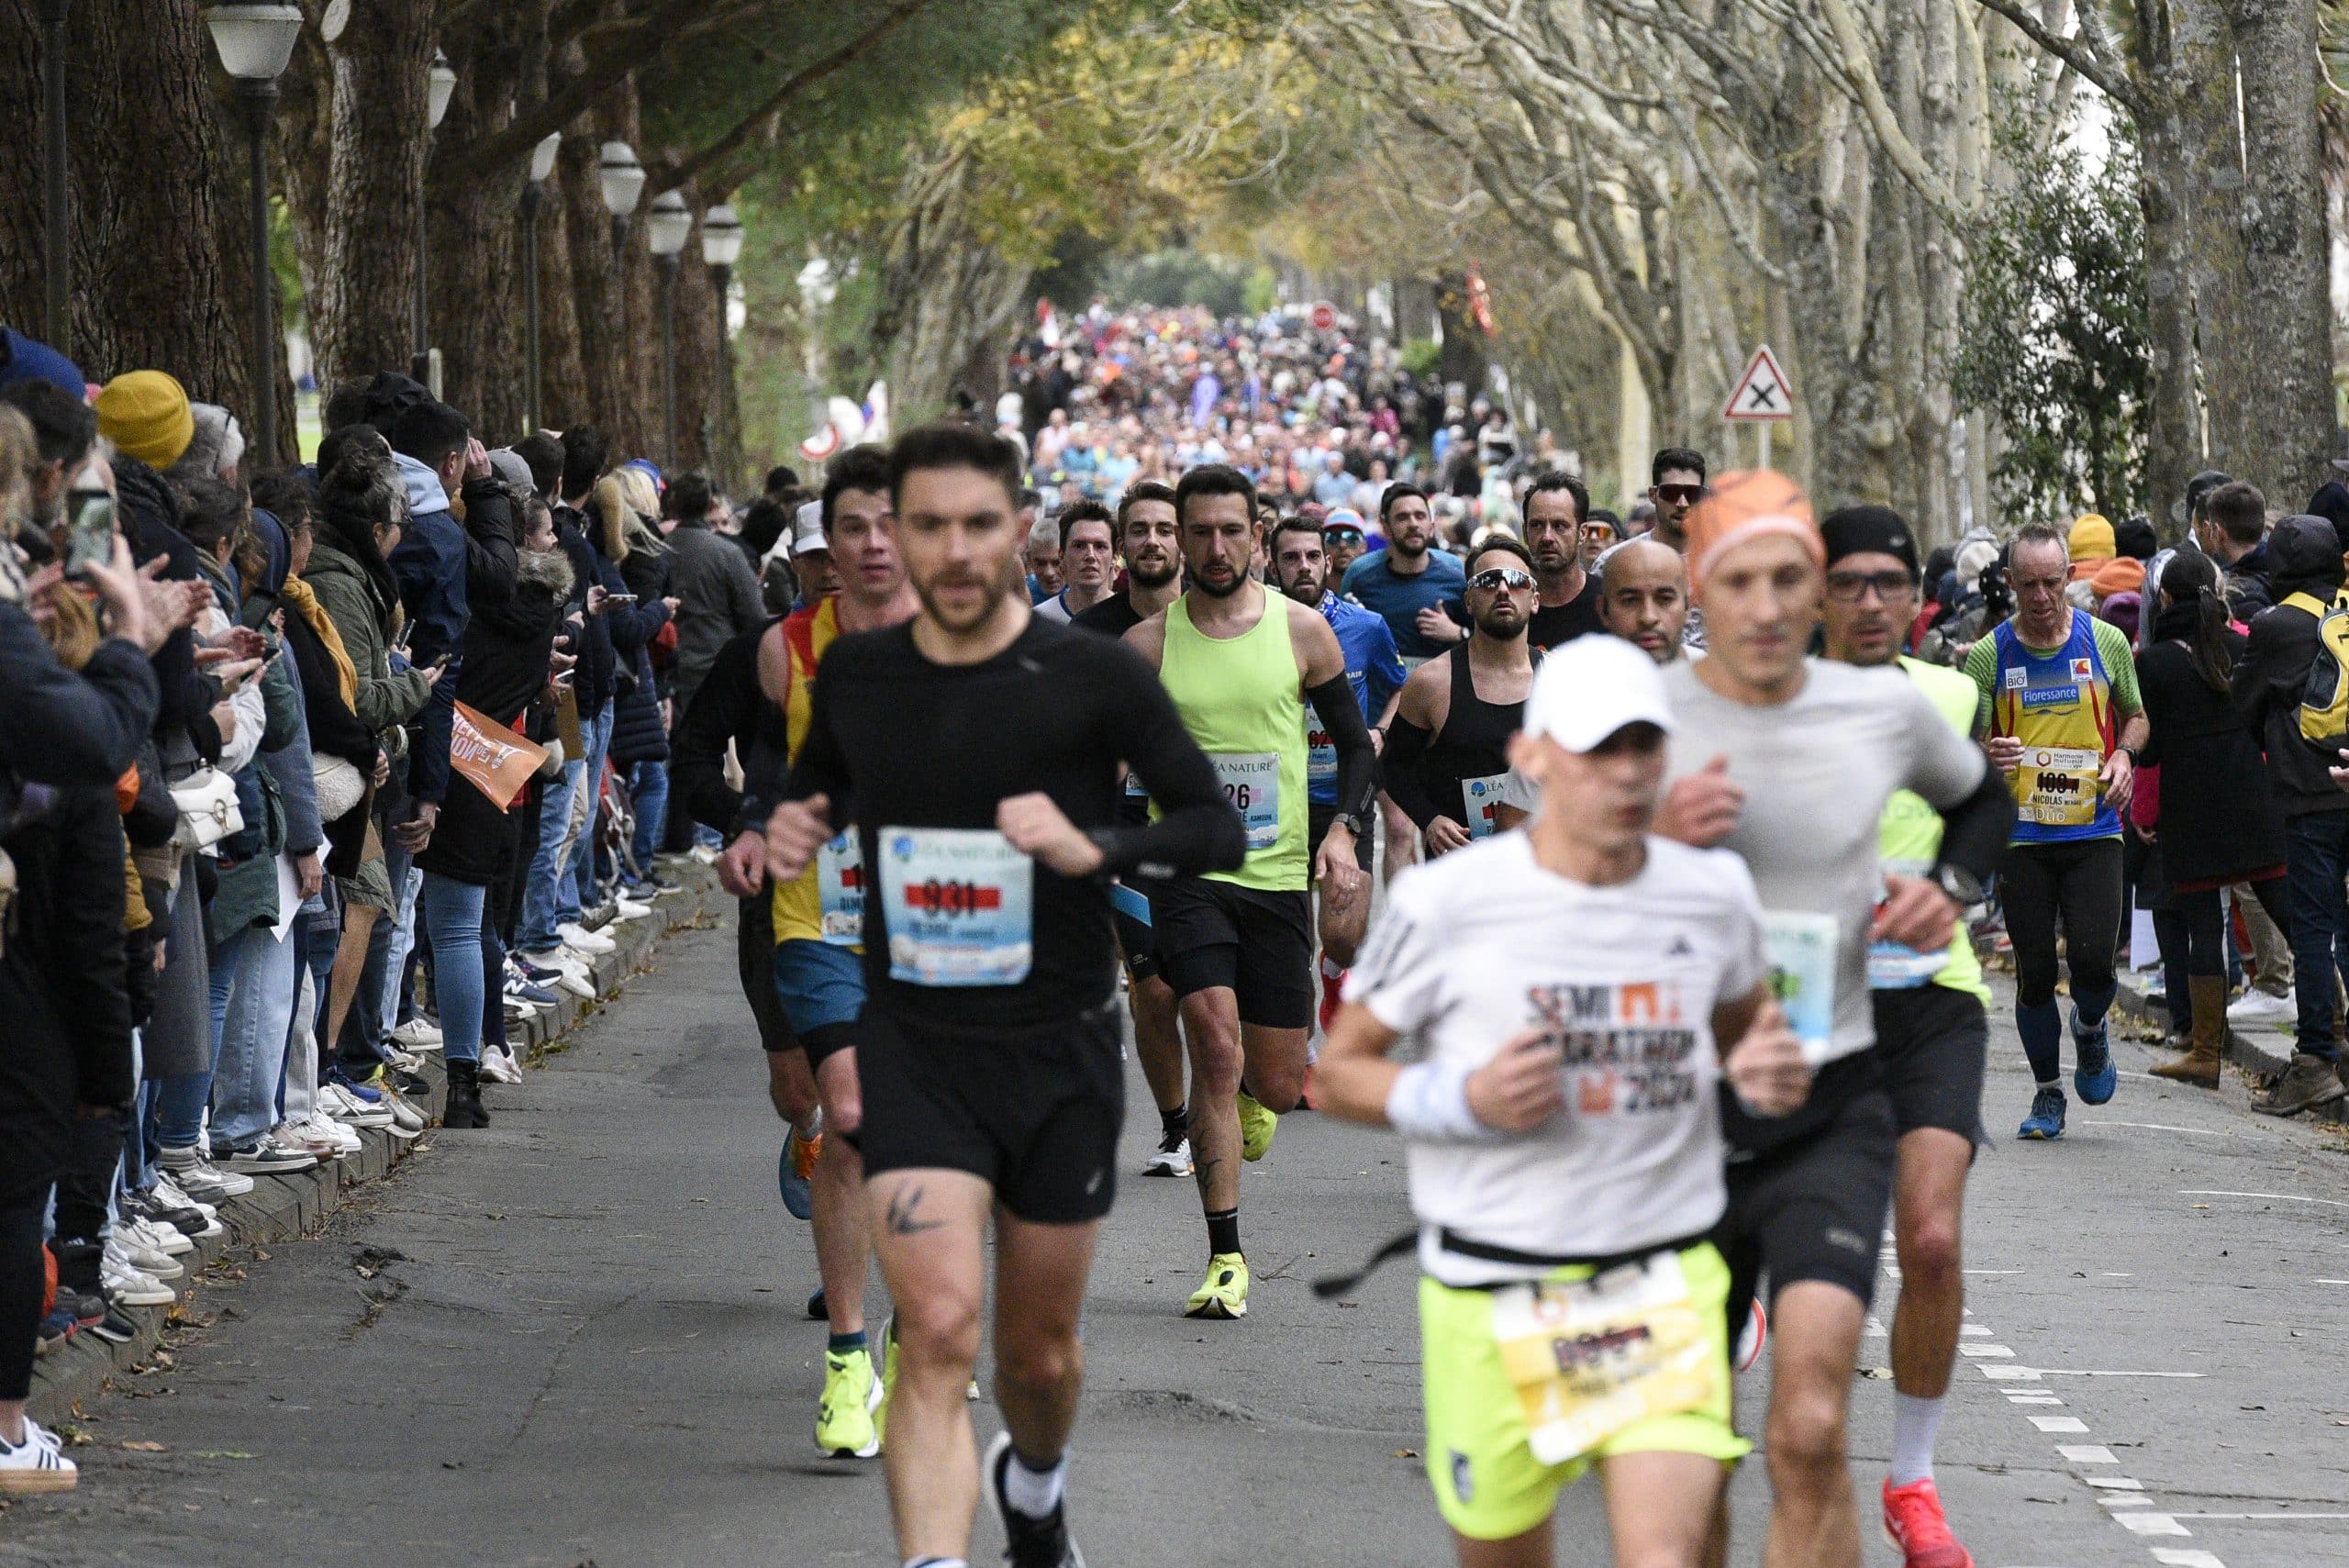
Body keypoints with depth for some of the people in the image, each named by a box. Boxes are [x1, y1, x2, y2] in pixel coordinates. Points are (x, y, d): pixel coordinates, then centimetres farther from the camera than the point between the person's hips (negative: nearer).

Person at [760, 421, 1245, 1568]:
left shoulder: (1092, 679, -7)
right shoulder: (855, 675, 2)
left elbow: (1218, 830, -7)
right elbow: (817, 786, 22)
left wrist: (1093, 848, -25)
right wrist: (791, 833, -2)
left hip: (1060, 1049, 0)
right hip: (914, 1046, 0)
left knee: (1039, 1352, 14)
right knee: (938, 1327, -20)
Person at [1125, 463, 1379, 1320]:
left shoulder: (1302, 631, 2)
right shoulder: (1149, 644, -1)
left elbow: (1357, 744, 10)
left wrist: (1344, 829, -6)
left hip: (1280, 874, 2)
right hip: (1188, 872, -2)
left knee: (1276, 1083, 3)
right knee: (1217, 1047, -19)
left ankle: (1245, 1103, 43)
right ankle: (1225, 1257, -13)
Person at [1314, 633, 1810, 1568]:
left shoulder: (1714, 893, 3)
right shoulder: (1445, 903, -7)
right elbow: (1337, 1072, 1)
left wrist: (1768, 1076, -1)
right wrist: (1469, 1101, -17)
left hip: (1666, 1282, 1)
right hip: (1494, 1297, -1)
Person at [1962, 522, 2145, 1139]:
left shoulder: (2107, 643, 2)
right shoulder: (1988, 655, -1)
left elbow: (2135, 716, 17)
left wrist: (2124, 754, -5)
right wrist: (1987, 756, -23)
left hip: (2094, 831, 0)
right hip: (2021, 835, 0)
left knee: (2093, 960, -13)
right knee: (2035, 971, 1)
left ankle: (2089, 1028, 22)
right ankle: (2047, 1093, 18)